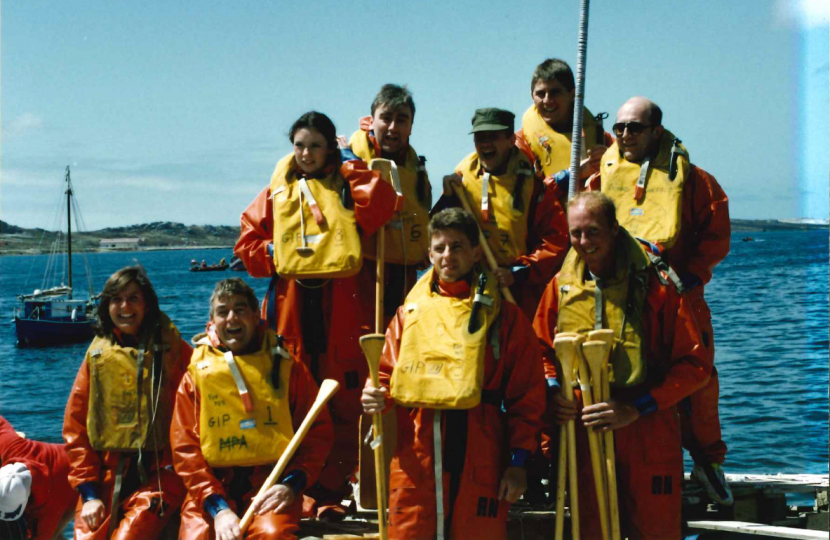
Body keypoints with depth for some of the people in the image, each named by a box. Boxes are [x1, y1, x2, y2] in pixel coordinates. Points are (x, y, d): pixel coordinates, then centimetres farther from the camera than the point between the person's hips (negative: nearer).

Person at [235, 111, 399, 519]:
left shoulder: (346, 187, 10)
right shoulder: (277, 193, 15)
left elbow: (382, 201, -11)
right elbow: (247, 242, 12)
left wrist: (349, 164, -2)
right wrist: (277, 258, -4)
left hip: (338, 304, -1)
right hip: (289, 304, 1)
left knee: (341, 402, -2)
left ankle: (330, 493, 6)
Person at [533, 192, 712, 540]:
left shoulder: (655, 283, -7)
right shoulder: (561, 285, 5)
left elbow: (695, 364, -7)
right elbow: (541, 350, 18)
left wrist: (635, 408, -15)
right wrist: (552, 390, -3)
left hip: (648, 435, -3)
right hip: (583, 431, 3)